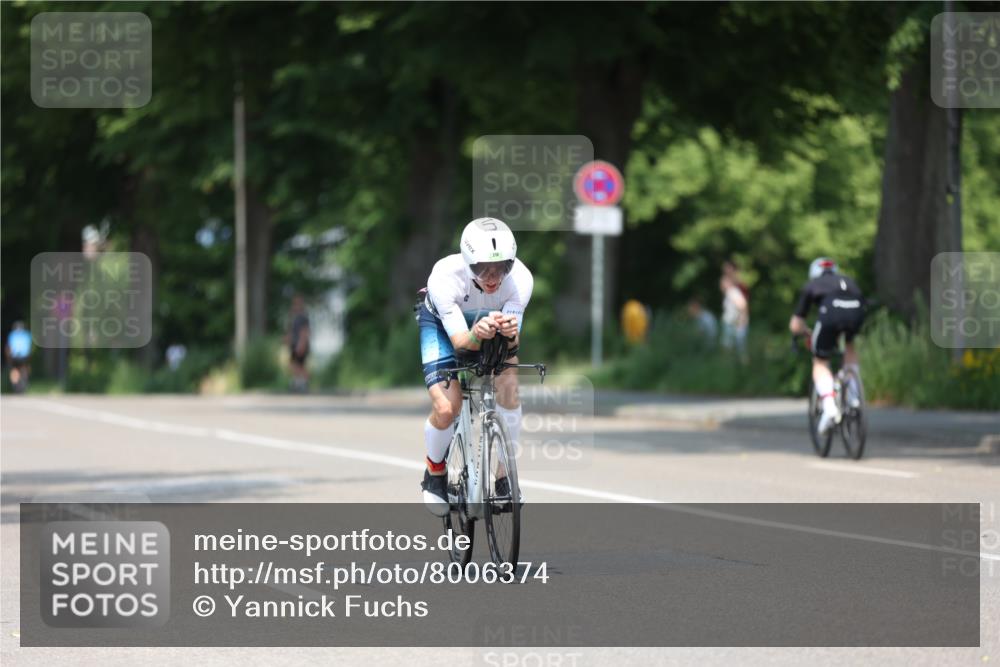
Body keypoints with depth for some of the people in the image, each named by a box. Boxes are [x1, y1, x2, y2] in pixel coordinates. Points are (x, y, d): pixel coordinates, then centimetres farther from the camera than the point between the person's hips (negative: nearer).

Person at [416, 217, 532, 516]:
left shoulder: (520, 278, -34)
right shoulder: (445, 277, -39)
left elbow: (513, 343, -34)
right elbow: (459, 342, -39)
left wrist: (510, 333, -58)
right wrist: (475, 335, -62)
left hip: (494, 317, 2)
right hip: (442, 323, -2)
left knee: (509, 385, -25)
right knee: (446, 409, -19)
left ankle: (505, 475, -6)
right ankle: (435, 472, 13)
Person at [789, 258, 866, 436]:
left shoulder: (811, 286, 32)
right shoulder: (847, 281, 40)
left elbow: (795, 326, 30)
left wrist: (808, 332, 51)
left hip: (830, 312, -2)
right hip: (856, 310, 3)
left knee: (820, 363, 14)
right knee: (850, 345, 34)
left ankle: (829, 406, -9)